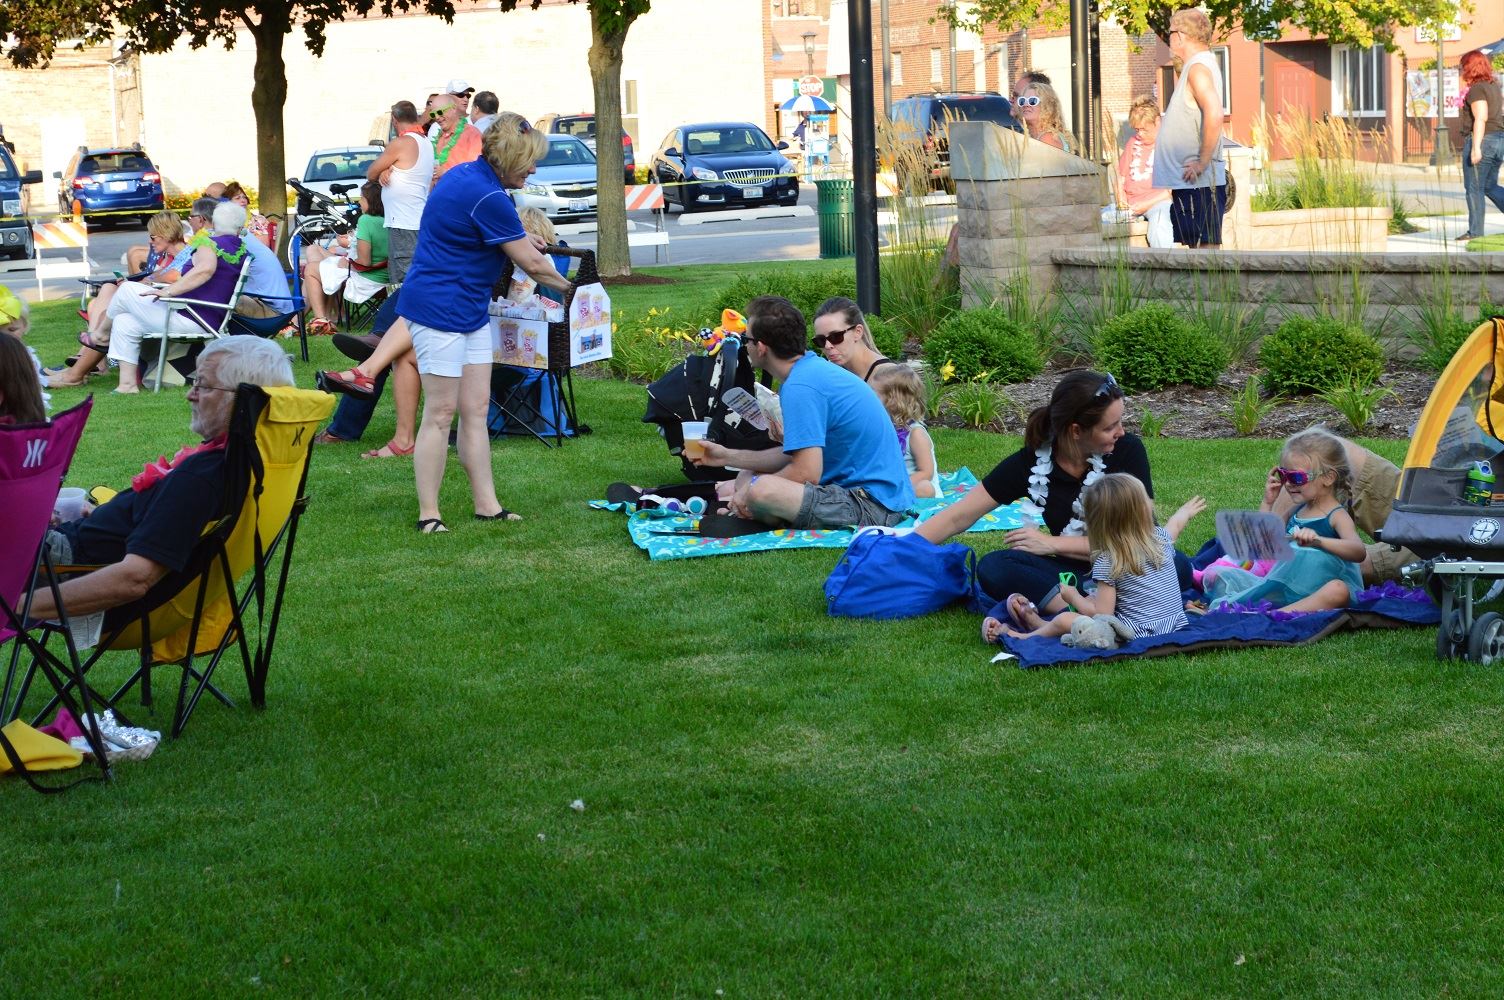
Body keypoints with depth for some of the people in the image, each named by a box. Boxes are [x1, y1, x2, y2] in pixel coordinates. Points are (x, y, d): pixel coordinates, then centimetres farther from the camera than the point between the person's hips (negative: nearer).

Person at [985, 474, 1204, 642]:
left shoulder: (1106, 563, -15)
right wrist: (1186, 511, 55)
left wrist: (1072, 596, 3)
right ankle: (1038, 620, 32)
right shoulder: (1160, 539, 2)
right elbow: (1174, 525, 30)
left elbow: (1101, 615, -15)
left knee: (1064, 621, -10)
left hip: (1139, 632, -8)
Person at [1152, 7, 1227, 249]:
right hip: (1189, 182, 10)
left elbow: (1214, 114, -28)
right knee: (1197, 246, 11)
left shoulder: (1198, 68, -14)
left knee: (1206, 246, -8)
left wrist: (1202, 163, -23)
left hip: (1199, 181, -10)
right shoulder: (1200, 65, 18)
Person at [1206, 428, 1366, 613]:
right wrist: (1267, 503, 13)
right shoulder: (1296, 512, 16)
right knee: (1223, 576, 0)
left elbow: (1359, 552, -24)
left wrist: (1318, 541, -39)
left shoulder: (1337, 516, -5)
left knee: (1338, 590, -42)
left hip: (1316, 595, -7)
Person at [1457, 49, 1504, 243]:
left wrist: (1476, 147, -24)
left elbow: (1481, 118, -21)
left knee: (1474, 188, -1)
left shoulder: (1476, 89, -13)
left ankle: (1475, 232, 1)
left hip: (1481, 140, -9)